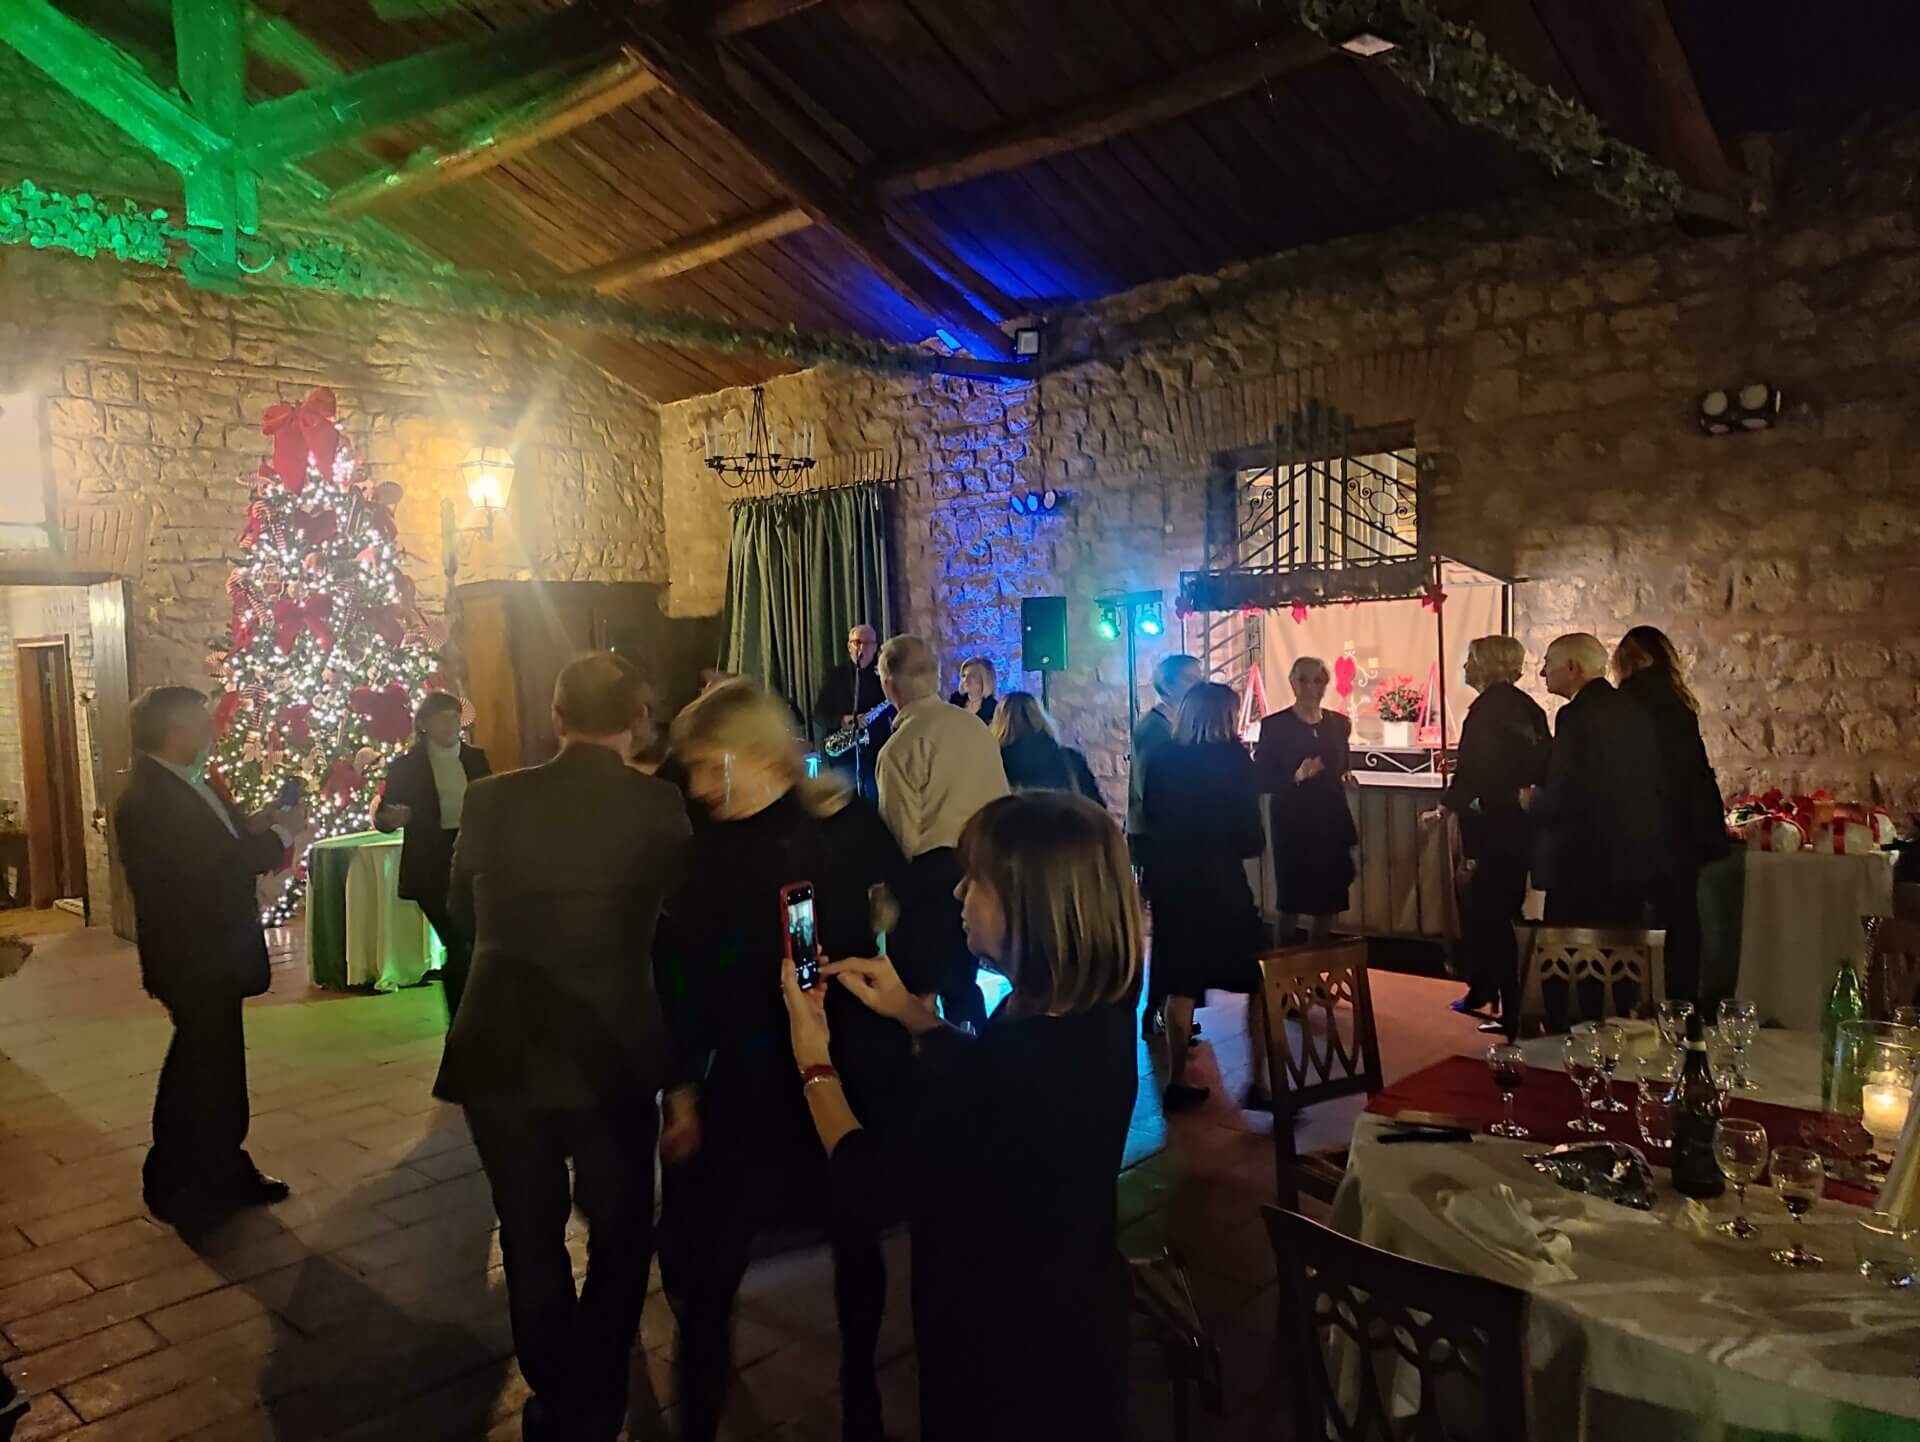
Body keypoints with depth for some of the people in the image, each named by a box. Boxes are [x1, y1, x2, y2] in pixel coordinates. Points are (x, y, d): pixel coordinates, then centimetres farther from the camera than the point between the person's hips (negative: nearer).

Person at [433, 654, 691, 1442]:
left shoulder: (491, 799, -9)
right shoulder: (659, 804, -13)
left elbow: (463, 909, 7)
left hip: (503, 1051, 2)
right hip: (614, 1052, -1)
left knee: (531, 1237, 20)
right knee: (619, 1235, 21)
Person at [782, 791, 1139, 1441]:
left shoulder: (1017, 1066, -38)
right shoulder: (1095, 1016, -12)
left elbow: (867, 1179, -23)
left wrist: (813, 1059, -9)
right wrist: (909, 1011, 6)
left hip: (1006, 1341, -7)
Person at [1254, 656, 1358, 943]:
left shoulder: (1339, 724, 8)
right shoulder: (1274, 725, -6)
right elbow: (1260, 779, -8)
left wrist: (1345, 777, -3)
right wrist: (1296, 776, -23)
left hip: (1332, 821, 4)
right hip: (1292, 824, -4)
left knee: (1329, 902, 9)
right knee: (1291, 903, 2)